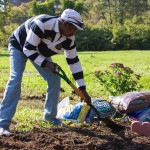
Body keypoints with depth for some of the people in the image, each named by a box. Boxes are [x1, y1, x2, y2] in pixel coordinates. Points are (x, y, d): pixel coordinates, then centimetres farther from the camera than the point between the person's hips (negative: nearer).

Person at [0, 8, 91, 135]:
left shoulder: (69, 38, -18)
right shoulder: (42, 24, -39)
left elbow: (74, 62, -10)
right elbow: (28, 49, -32)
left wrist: (82, 89, -11)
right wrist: (46, 64, -34)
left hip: (40, 51, 7)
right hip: (19, 44, -6)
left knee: (54, 79, -5)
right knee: (15, 79, -23)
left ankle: (50, 116, 14)